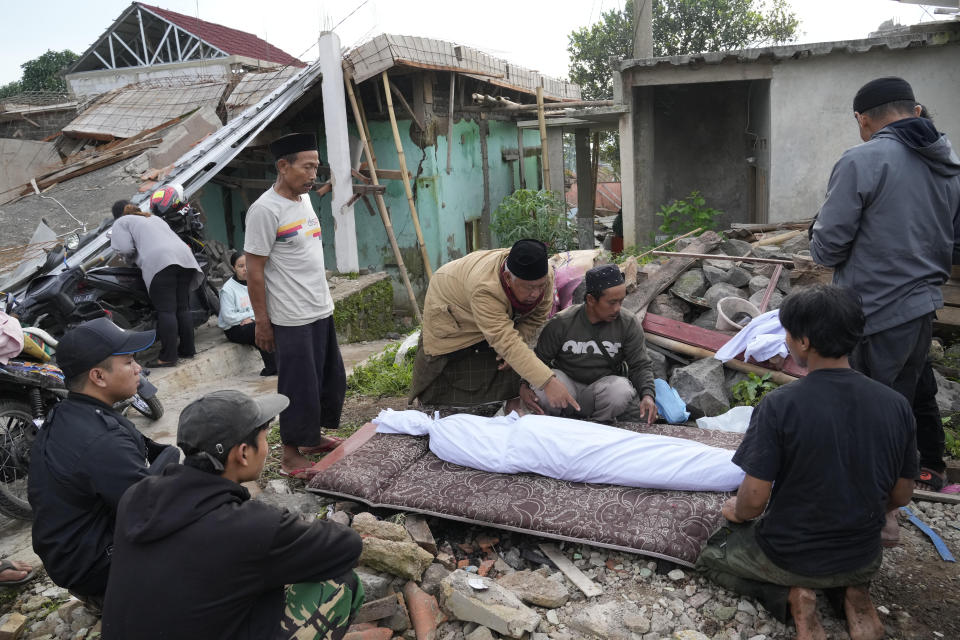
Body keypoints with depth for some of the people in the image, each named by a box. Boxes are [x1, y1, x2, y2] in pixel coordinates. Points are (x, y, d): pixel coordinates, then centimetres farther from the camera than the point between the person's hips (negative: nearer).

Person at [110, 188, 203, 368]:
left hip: (159, 261, -7)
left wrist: (134, 258, 23)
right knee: (182, 308, 11)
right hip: (184, 256, 7)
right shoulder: (155, 218, 36)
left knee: (166, 311, -10)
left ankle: (168, 356, -12)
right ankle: (187, 349, 14)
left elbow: (125, 249, 2)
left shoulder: (121, 223, 17)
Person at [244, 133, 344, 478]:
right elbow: (254, 270, -15)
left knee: (331, 379, 17)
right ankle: (291, 452, 17)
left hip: (321, 310, 9)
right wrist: (261, 320, -14)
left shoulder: (304, 198, 9)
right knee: (298, 387, 0)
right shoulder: (265, 209, -17)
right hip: (292, 319, -9)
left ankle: (313, 436, 34)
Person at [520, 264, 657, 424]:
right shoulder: (561, 323, -9)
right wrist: (524, 385, -18)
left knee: (622, 391, -34)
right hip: (568, 385, -1)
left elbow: (641, 364, -1)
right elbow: (539, 359, 0)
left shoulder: (628, 324, -5)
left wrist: (648, 395, -21)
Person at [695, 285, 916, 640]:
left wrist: (736, 511, 2)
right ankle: (854, 590, 10)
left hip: (788, 556, -4)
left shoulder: (779, 405, -27)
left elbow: (754, 499, -22)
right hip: (863, 559, 5)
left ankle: (791, 593, 1)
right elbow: (901, 495, 0)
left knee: (711, 555, 24)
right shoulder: (897, 405, -12)